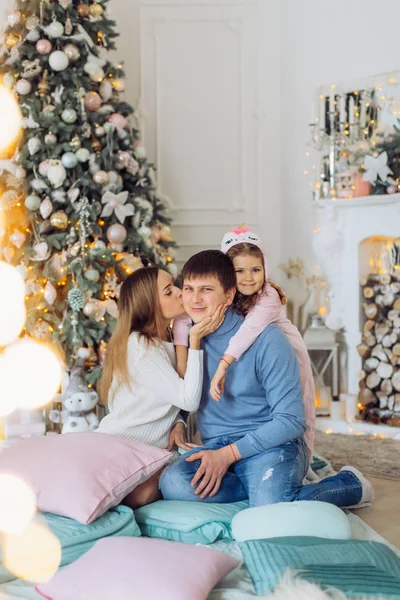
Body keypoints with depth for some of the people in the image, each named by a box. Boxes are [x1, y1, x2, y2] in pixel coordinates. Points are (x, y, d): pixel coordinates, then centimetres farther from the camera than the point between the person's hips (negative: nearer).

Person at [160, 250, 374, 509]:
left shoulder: (266, 338, -11)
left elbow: (292, 421, -13)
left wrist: (228, 454, -19)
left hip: (272, 443, -4)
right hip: (216, 446, 4)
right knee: (172, 483, -28)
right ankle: (265, 486, -10)